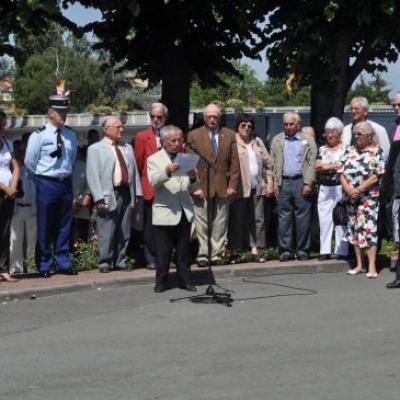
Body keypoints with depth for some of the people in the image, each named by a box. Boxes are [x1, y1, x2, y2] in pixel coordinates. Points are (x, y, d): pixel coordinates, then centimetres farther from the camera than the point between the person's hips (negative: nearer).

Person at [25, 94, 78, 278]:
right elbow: (29, 161, -5)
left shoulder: (71, 135, 6)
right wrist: (43, 175, 2)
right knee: (45, 227, 1)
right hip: (47, 184, -5)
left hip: (66, 183, 5)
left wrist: (67, 173, 12)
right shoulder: (39, 135, -10)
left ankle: (62, 263, 20)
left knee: (64, 226, 11)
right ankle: (45, 265, 10)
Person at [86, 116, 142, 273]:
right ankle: (104, 262, 4)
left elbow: (134, 171, 17)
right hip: (109, 195, -6)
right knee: (106, 233, -4)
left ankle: (121, 261, 18)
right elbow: (93, 176, -7)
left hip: (127, 194, 6)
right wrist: (98, 198, -15)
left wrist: (137, 193, 8)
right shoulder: (95, 149, 0)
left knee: (124, 232, 9)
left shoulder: (127, 148, 19)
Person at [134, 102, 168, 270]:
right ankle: (151, 259, 8)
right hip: (150, 188, -2)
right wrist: (141, 184, 3)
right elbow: (138, 163, 4)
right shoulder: (142, 137, 2)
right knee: (150, 225, 1)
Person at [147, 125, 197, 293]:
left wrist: (193, 178, -10)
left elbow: (192, 188, 13)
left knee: (183, 249, 8)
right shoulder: (154, 159, 3)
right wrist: (167, 172, -34)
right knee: (163, 250, 0)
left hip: (184, 211, 4)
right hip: (165, 212, -4)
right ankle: (161, 282, 8)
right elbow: (153, 182, -15)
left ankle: (184, 280, 15)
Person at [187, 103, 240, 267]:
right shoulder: (194, 135, 3)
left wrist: (233, 185, -1)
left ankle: (216, 254, 11)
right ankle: (203, 255, 5)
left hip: (223, 188, 2)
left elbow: (234, 163, 6)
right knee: (201, 223, -1)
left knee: (220, 224, 4)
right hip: (201, 187, -2)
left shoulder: (230, 135, 9)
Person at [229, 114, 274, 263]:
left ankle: (255, 250, 7)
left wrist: (270, 183, 9)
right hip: (240, 188, -5)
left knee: (257, 219, 3)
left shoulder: (257, 142, 16)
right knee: (237, 220, -1)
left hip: (257, 188, 5)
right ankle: (234, 252, 5)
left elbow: (268, 163, 17)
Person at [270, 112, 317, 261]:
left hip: (301, 182, -2)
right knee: (284, 218, 2)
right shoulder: (277, 140, 14)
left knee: (302, 218, -1)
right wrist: (275, 183, 1)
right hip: (283, 183, 2)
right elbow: (273, 163, 10)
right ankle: (286, 250, 7)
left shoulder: (308, 141, 7)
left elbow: (312, 163, 0)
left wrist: (308, 184, -9)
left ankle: (302, 250, 6)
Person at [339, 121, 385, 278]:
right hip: (351, 198, 6)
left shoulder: (377, 152, -3)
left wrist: (359, 189, -16)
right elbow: (342, 173, 7)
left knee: (369, 229, -12)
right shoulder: (349, 151, 12)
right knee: (354, 229, 9)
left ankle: (372, 266, -11)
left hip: (369, 197, -6)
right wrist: (348, 189, -10)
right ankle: (359, 265, 16)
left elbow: (377, 175, -11)